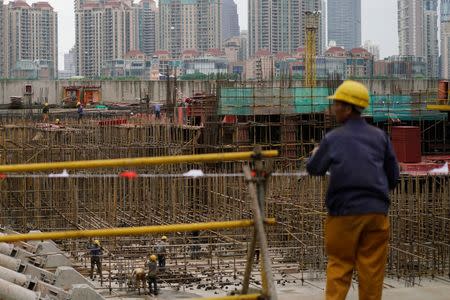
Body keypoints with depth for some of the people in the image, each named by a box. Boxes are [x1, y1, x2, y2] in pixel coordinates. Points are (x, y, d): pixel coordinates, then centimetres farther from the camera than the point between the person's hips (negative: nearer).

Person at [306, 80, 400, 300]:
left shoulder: (333, 138, -5)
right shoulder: (380, 136, 3)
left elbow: (314, 169, 8)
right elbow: (393, 176, 9)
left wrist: (315, 154, 29)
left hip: (345, 211, -2)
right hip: (377, 211, 2)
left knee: (339, 265, 8)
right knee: (372, 269, 6)